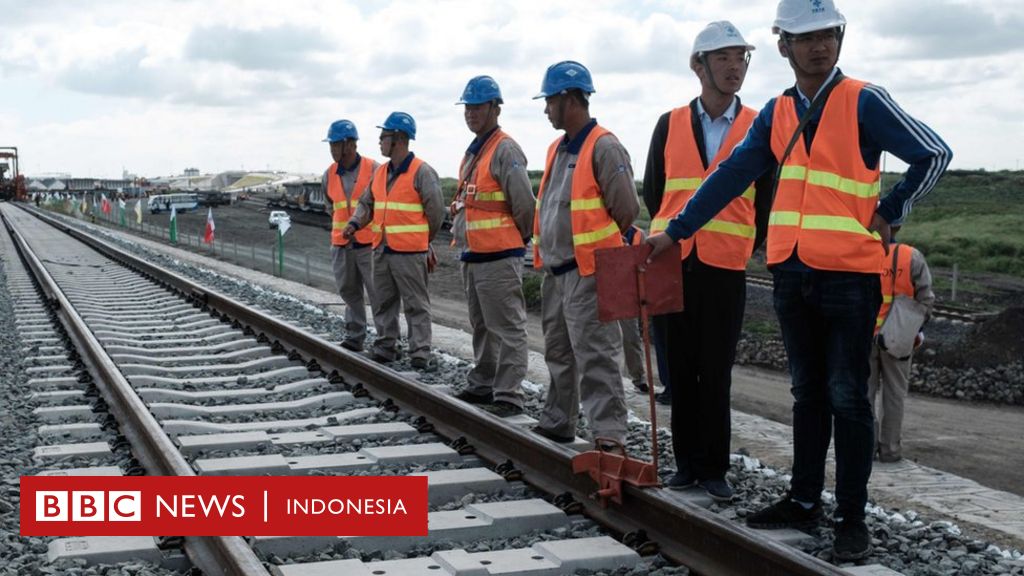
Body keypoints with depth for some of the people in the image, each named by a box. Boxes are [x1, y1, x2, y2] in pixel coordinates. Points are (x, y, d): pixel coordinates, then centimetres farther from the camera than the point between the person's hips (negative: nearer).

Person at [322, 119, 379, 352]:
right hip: (341, 244, 6)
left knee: (378, 293, -4)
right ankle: (354, 338, 20)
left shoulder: (373, 169, -10)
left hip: (370, 243, -5)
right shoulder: (330, 174, 7)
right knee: (349, 293, 11)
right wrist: (343, 224, 15)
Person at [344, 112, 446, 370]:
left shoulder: (422, 172, -9)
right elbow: (367, 203, 20)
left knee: (416, 304, -2)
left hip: (410, 252, -7)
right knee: (383, 302, 13)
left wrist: (422, 240, 3)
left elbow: (436, 211, -6)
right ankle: (385, 347, 22)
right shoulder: (380, 172, 13)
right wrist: (355, 223, 0)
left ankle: (420, 353, 0)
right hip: (381, 250, 7)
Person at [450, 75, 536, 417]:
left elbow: (524, 203, -17)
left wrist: (520, 239, -5)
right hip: (472, 255, 10)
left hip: (499, 257, -10)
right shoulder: (472, 152, 17)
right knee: (481, 326, 19)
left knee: (507, 328, -6)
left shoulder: (505, 151, -12)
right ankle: (482, 385, 30)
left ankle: (509, 397, -5)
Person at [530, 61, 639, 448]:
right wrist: (545, 253, 16)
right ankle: (557, 424, 29)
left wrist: (595, 249, -1)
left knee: (595, 358, -11)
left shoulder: (604, 148, -12)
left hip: (587, 274, -9)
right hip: (555, 273, 9)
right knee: (558, 354, 18)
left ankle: (609, 436, -9)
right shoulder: (558, 150, 16)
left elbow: (626, 211, -13)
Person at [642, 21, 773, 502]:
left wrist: (747, 245, 8)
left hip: (725, 268, -2)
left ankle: (714, 467, 11)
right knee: (681, 370, 8)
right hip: (672, 264, 2)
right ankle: (687, 462, 18)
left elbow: (767, 200, 8)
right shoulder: (670, 125, 6)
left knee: (716, 373, 2)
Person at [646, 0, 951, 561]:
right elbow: (731, 176, 11)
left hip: (849, 274, -5)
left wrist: (886, 216, -6)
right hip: (792, 273, 5)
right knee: (808, 394, 14)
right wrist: (675, 231, 8)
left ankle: (852, 517, 8)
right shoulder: (775, 113, 10)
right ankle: (804, 499, 24)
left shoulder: (864, 101, -6)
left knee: (847, 398, -1)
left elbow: (933, 155, -6)